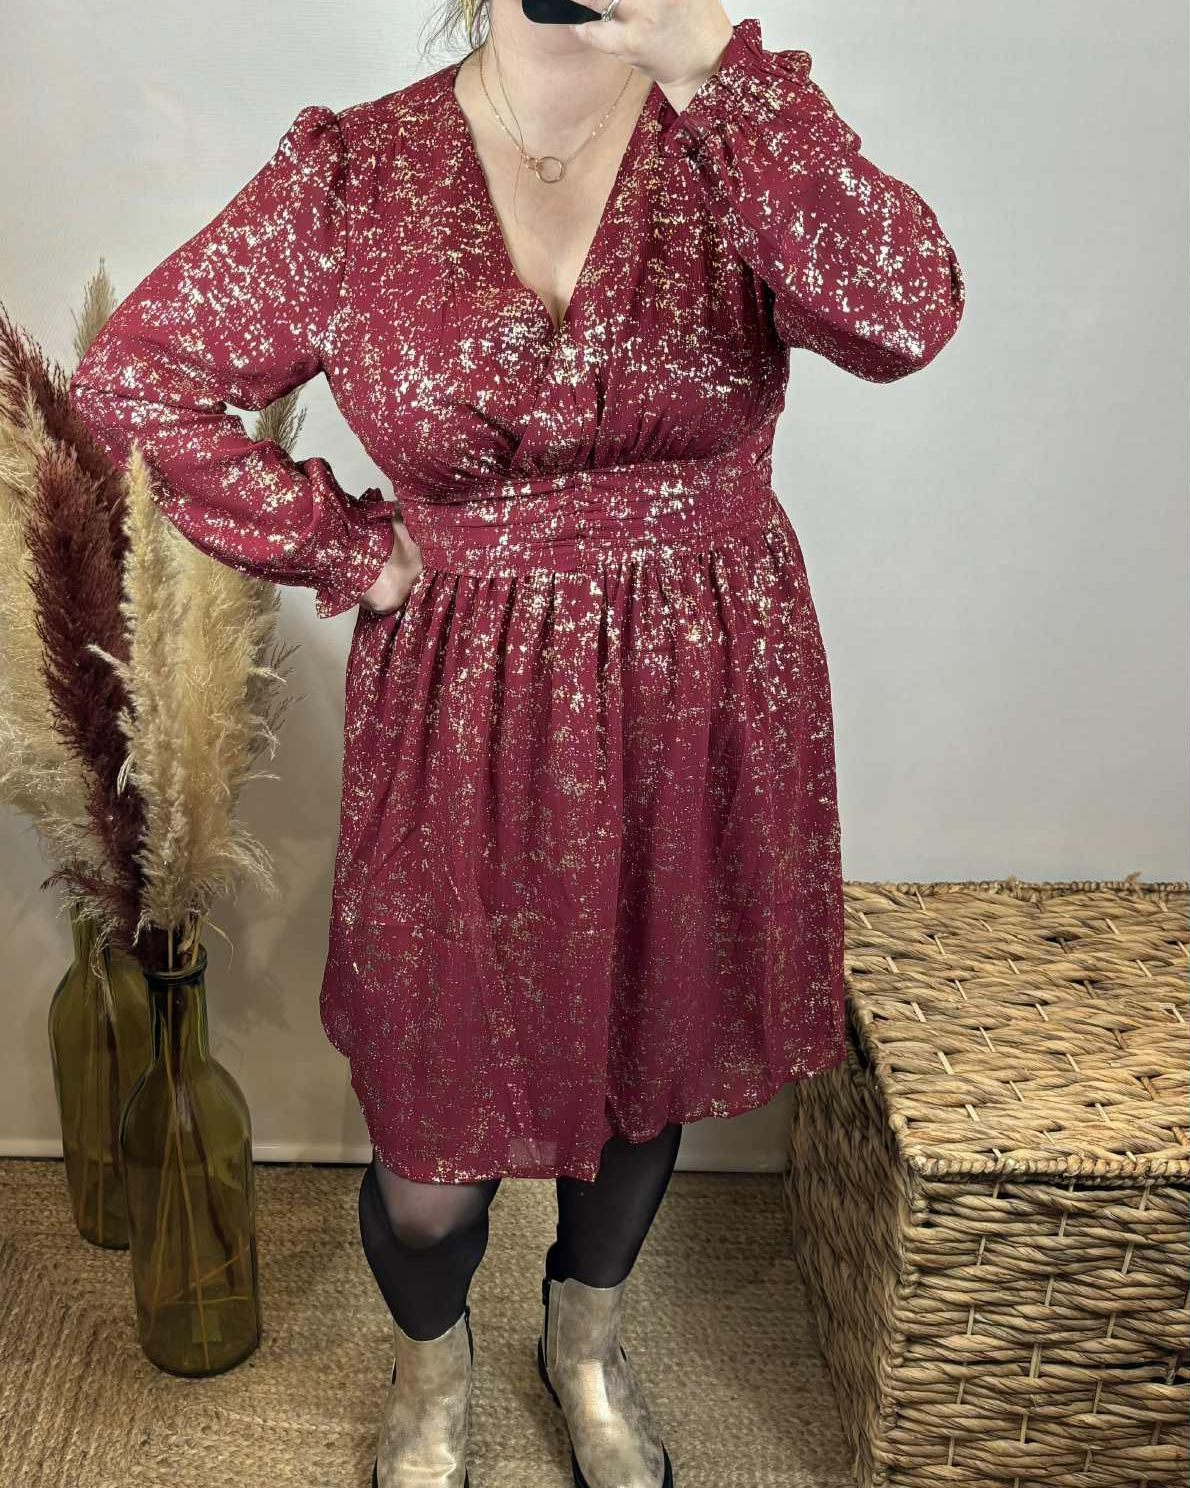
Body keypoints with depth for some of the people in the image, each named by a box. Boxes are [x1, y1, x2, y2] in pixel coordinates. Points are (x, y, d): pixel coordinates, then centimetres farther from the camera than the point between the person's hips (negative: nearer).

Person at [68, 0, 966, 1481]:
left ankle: (586, 1339, 53)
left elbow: (904, 318, -24)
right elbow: (131, 374, 2)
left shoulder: (736, 131, -4)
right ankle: (430, 1360, 48)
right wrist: (344, 550, -4)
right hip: (463, 720, -1)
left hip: (703, 707, 2)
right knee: (436, 1126, 9)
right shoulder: (354, 173, -4)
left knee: (650, 1055, 20)